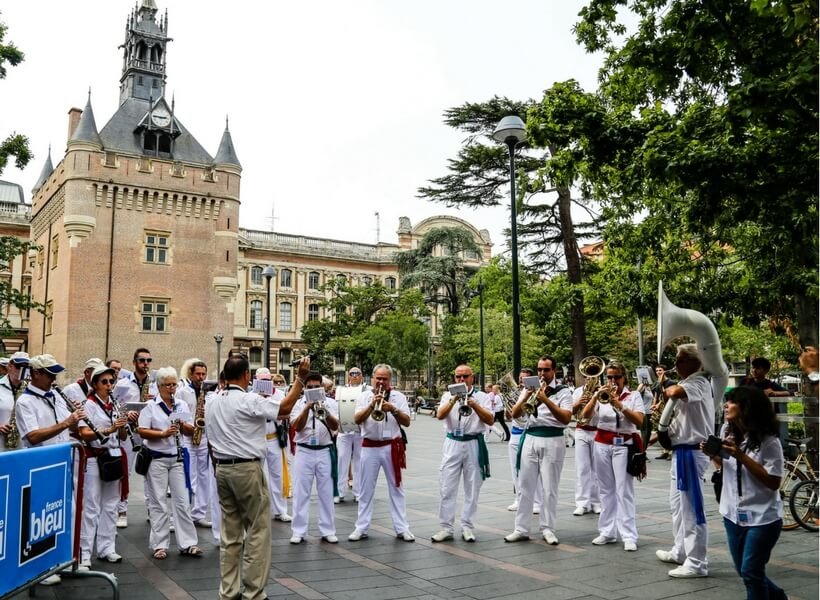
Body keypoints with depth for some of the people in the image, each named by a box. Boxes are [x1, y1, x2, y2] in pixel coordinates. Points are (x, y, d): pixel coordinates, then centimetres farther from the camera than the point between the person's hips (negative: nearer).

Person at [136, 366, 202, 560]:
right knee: (158, 502, 3)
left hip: (177, 458, 3)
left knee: (182, 501, 3)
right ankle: (159, 545, 12)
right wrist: (163, 433, -20)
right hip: (157, 458, -3)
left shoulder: (182, 406, 10)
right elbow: (141, 431, -9)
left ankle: (187, 543, 9)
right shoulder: (150, 406, -1)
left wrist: (183, 425, -9)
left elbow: (191, 431, 12)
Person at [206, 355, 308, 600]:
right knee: (257, 531, 1)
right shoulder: (249, 400, -14)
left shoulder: (212, 402, 9)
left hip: (222, 469, 7)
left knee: (229, 532, 11)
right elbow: (284, 408, -11)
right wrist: (300, 378, -7)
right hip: (247, 469, -7)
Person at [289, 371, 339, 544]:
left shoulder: (330, 402, 5)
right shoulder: (299, 403, 3)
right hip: (304, 451, -1)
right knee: (301, 492, 1)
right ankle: (299, 531, 9)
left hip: (325, 451, 1)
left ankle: (327, 531, 13)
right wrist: (307, 408, -19)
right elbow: (297, 427, -9)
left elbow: (335, 426, -6)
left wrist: (325, 411, -23)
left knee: (326, 492, 5)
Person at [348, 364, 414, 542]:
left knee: (396, 489, 5)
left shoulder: (398, 396, 3)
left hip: (392, 447, 0)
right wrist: (372, 405, -21)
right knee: (366, 490, 6)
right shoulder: (365, 396, 4)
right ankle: (361, 528, 14)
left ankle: (402, 528, 10)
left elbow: (407, 422, -3)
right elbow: (357, 420, -8)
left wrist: (393, 409, -19)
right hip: (370, 447, 0)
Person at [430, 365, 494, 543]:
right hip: (452, 444, 1)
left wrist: (475, 405, -18)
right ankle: (446, 528, 6)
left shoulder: (481, 397, 5)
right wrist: (453, 400, -20)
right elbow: (440, 415, -7)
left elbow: (490, 420, -5)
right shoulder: (448, 395, 9)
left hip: (474, 445, -1)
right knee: (447, 488, 0)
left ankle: (467, 527, 14)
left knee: (472, 489, 5)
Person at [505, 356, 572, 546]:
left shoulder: (563, 391, 1)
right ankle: (521, 529, 8)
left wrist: (546, 400, -21)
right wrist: (527, 396, -12)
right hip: (530, 439, 3)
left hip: (552, 441, -3)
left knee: (549, 488, 2)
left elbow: (566, 418, -13)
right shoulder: (531, 388, 12)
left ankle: (548, 529, 11)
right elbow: (515, 414, 4)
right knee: (525, 486, 4)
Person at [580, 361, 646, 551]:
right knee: (606, 490, 8)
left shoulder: (634, 396, 2)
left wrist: (619, 405, -22)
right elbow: (585, 415, -6)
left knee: (624, 491, -7)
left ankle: (629, 536, -6)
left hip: (623, 446, -3)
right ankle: (607, 532, 15)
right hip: (602, 445, 3)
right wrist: (595, 396, -20)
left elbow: (639, 421, -13)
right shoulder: (600, 394, 7)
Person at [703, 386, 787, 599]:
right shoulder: (728, 432, 2)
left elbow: (773, 482, -19)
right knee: (744, 571, 17)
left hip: (762, 517, -7)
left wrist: (741, 456, -24)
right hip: (733, 514, 7)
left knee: (751, 572, -4)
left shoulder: (768, 442, -16)